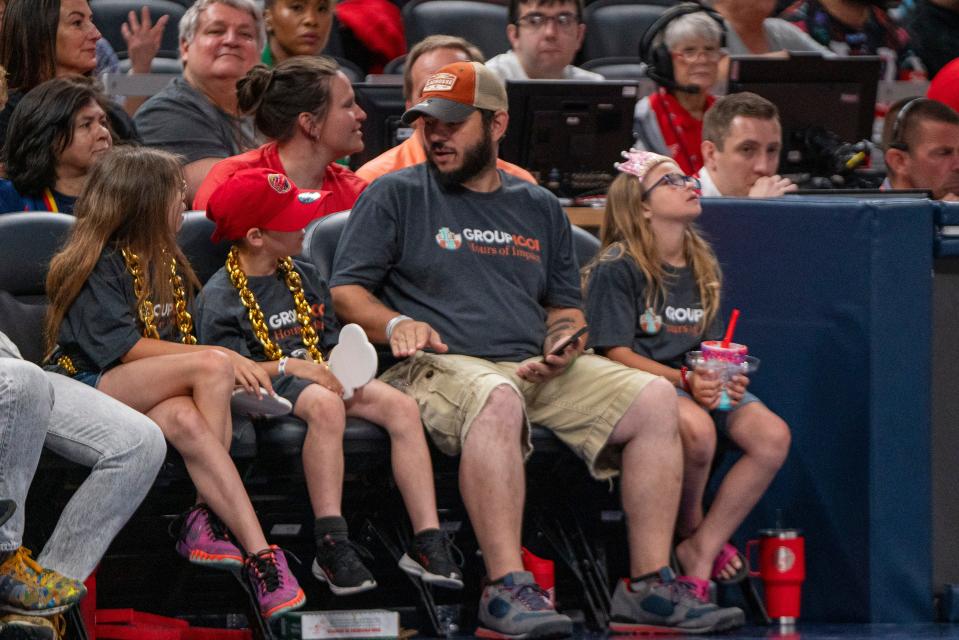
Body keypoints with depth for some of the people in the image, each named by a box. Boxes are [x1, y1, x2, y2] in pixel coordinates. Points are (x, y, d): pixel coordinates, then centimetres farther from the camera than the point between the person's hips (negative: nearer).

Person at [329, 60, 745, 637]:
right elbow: (346, 292, 5)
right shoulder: (395, 196, 11)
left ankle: (650, 585, -18)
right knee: (496, 398, -41)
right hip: (440, 367, -5)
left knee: (653, 397, -15)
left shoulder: (540, 209, 24)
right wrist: (396, 325, -15)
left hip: (538, 371, 5)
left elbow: (565, 309, 25)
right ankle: (507, 589, -45)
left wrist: (562, 345, 1)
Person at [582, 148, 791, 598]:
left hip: (698, 384, 7)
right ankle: (689, 533, -11)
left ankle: (701, 550, -16)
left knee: (772, 435, -22)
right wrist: (684, 380, -23)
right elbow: (616, 353, -11)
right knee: (695, 427, -39)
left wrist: (727, 378, -8)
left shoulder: (703, 269, 17)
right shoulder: (617, 268, -5)